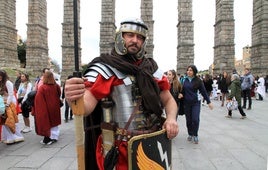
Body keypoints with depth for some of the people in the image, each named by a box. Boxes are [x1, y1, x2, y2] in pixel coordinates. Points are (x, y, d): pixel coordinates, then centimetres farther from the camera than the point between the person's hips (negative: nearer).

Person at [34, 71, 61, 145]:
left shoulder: (42, 88, -20)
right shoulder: (56, 86, -8)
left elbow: (38, 100, -14)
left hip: (45, 109, -4)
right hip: (55, 108, 4)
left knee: (46, 122, 8)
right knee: (54, 122, 17)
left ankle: (47, 138, 12)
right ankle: (54, 137, 25)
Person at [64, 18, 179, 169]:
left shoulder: (151, 68, 5)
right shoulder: (106, 67, -10)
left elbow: (169, 100, 11)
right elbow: (86, 106, -19)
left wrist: (171, 118, -10)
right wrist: (74, 99, -42)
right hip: (121, 150, -4)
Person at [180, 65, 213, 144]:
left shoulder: (198, 80, -5)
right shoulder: (184, 80, 3)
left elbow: (203, 91, -2)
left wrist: (209, 102, -2)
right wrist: (181, 94, -9)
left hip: (196, 102, -3)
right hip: (186, 103, 3)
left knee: (195, 119, -10)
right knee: (188, 120, 8)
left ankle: (195, 135, 8)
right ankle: (190, 134, 26)